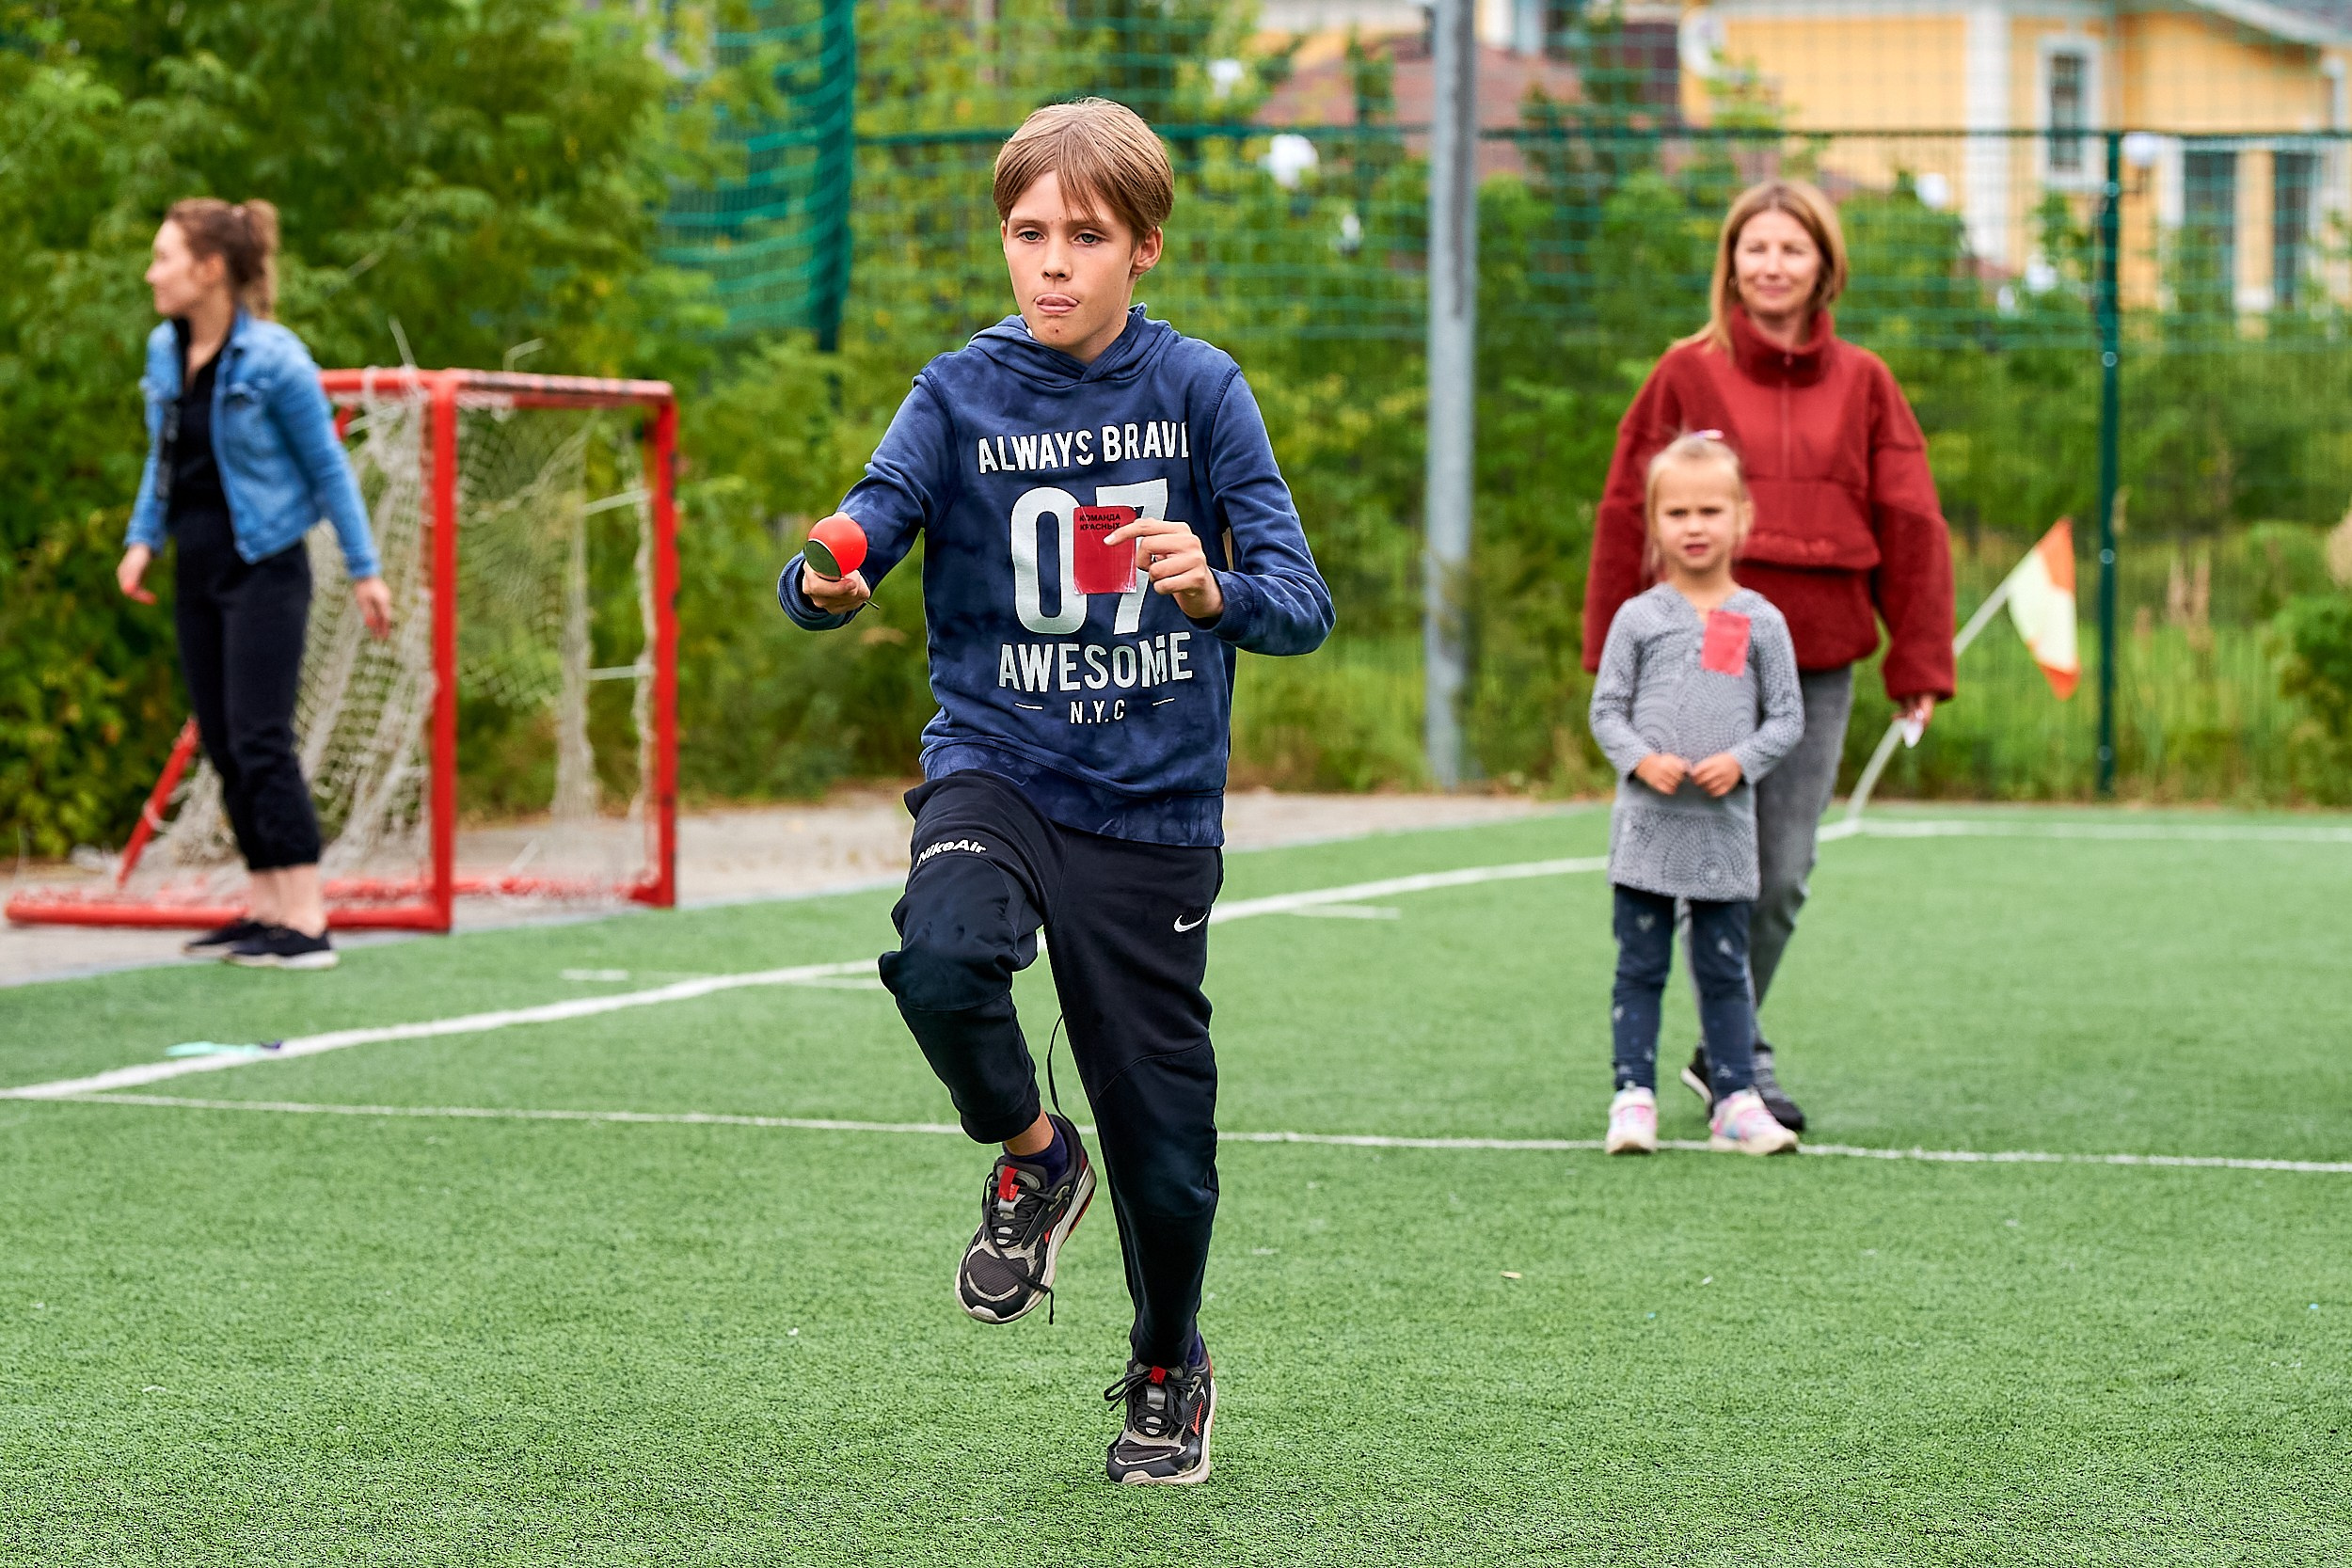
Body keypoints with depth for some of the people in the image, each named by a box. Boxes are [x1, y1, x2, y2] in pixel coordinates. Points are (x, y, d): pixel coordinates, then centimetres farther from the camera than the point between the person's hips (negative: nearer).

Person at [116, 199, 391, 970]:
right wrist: (142, 538, 5)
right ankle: (266, 904, 15)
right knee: (222, 742, 8)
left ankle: (306, 921, -11)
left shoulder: (272, 358, -15)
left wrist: (364, 572, -5)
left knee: (259, 741, -12)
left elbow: (328, 466, -8)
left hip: (264, 568, -7)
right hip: (198, 569, 7)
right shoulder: (164, 350, 4)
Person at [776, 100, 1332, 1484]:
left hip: (1154, 799, 0)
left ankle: (1170, 1372, 34)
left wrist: (1214, 590, -29)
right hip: (996, 760, 0)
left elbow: (1303, 605, -7)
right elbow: (872, 521, -12)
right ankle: (1031, 1159, 0)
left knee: (1163, 1137, 4)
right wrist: (828, 580, -36)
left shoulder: (1200, 390, -2)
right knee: (942, 958, -33)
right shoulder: (961, 395, -1)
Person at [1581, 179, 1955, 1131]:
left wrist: (1920, 665, 2)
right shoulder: (1689, 374, 3)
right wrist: (1615, 656, -2)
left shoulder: (1863, 384, 9)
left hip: (1817, 667, 2)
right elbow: (1628, 515, 3)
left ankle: (1719, 1050, 22)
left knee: (1783, 880, 5)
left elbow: (1910, 525, 8)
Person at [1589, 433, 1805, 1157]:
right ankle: (1634, 1097, 3)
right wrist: (1642, 760, -14)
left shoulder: (1760, 622, 4)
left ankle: (1736, 1099, 9)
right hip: (1647, 824, 0)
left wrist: (1740, 761, -12)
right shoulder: (1639, 618, 3)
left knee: (1725, 971, 6)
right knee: (1640, 967, 2)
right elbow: (1606, 710, 3)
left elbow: (1787, 717, 5)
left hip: (1724, 827, 0)